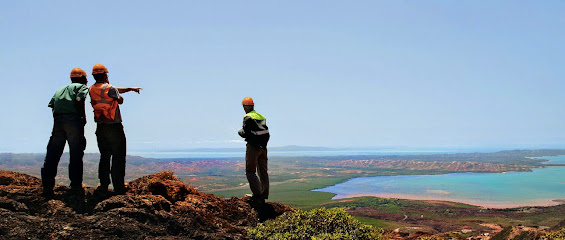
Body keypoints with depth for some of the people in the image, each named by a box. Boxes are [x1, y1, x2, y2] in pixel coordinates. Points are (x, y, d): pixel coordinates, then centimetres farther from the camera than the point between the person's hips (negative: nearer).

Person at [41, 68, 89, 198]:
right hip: (73, 120, -5)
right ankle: (76, 185, 4)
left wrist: (59, 116, 14)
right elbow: (79, 100, -10)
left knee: (52, 154, 6)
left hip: (57, 121, 5)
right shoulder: (82, 87, 10)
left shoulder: (60, 89, 28)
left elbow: (51, 104, 13)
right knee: (76, 154, 1)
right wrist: (83, 117, -2)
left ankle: (47, 187, 4)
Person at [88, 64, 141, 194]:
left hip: (101, 128, 6)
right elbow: (120, 100, 4)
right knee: (118, 157, -1)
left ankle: (104, 185, 16)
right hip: (114, 127, -6)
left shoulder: (91, 89, 7)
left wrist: (130, 88, 19)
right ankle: (118, 186, -1)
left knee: (104, 156, 15)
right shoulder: (110, 88, -13)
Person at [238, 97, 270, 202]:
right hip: (263, 147, 7)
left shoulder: (248, 118, -9)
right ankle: (264, 195, 14)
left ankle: (257, 194, -8)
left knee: (250, 171, 0)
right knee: (263, 172, 11)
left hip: (253, 147, -7)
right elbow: (267, 134, 12)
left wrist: (240, 131, 5)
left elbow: (245, 133, -15)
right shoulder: (261, 117, 13)